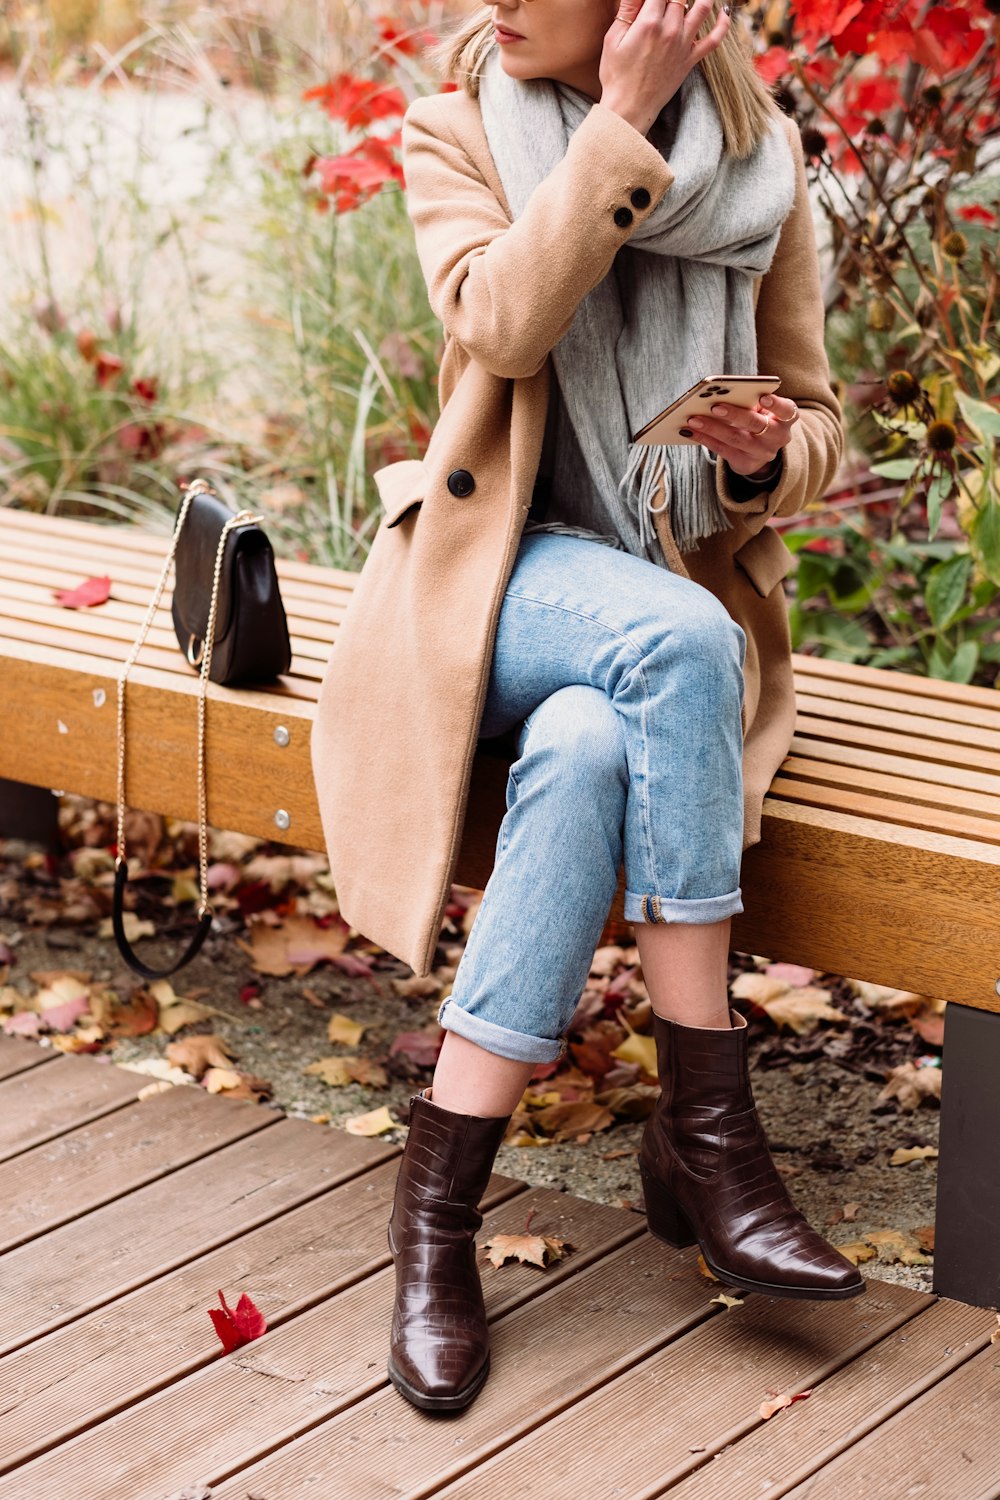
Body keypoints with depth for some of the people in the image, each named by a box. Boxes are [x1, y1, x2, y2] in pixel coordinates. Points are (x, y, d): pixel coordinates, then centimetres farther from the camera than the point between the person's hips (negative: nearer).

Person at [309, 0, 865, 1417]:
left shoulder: (762, 156, 2)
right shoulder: (461, 124, 0)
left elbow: (816, 419, 10)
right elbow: (502, 324, -20)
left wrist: (768, 451, -14)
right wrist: (624, 119, -21)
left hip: (689, 598, 1)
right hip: (503, 577, -1)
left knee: (588, 749, -34)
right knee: (676, 641, -35)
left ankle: (441, 1200, -25)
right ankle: (708, 1127, -28)